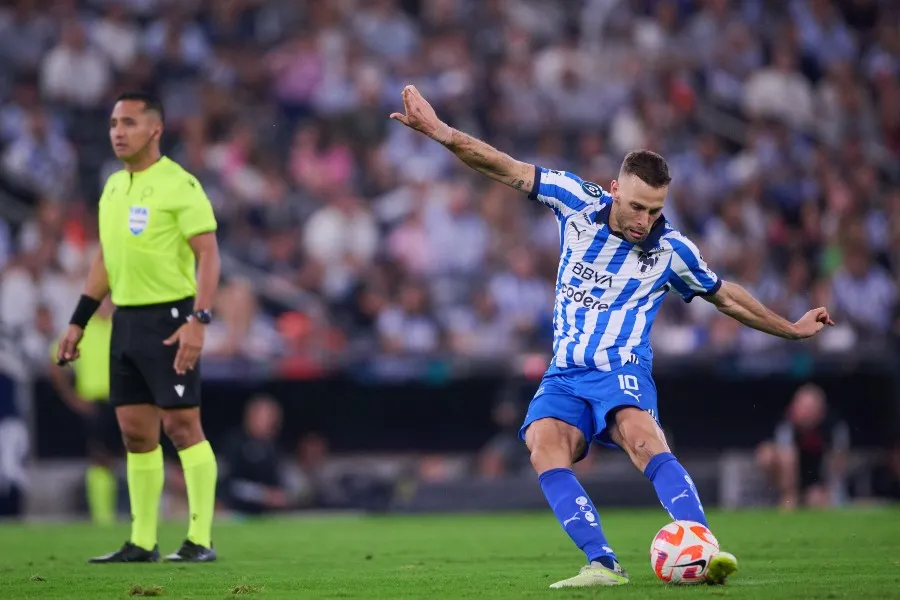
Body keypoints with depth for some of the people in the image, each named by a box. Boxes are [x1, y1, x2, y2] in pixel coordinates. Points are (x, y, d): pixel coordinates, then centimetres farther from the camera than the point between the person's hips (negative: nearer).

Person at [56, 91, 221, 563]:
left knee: (181, 425, -7)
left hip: (169, 319, -8)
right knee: (135, 432, 8)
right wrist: (78, 323, 20)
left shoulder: (179, 185, -10)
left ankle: (200, 539, -3)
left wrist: (198, 321, -23)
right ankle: (142, 542, 12)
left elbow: (208, 255, -14)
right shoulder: (113, 187, 14)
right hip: (125, 320, 8)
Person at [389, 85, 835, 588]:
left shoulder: (671, 249, -2)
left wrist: (791, 329, 23)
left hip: (621, 371, -2)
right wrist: (439, 130, -8)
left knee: (642, 438, -34)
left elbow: (727, 297, 16)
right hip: (565, 376, 2)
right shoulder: (579, 202, -1)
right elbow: (506, 169, 0)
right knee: (544, 447, -28)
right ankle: (603, 564, -35)